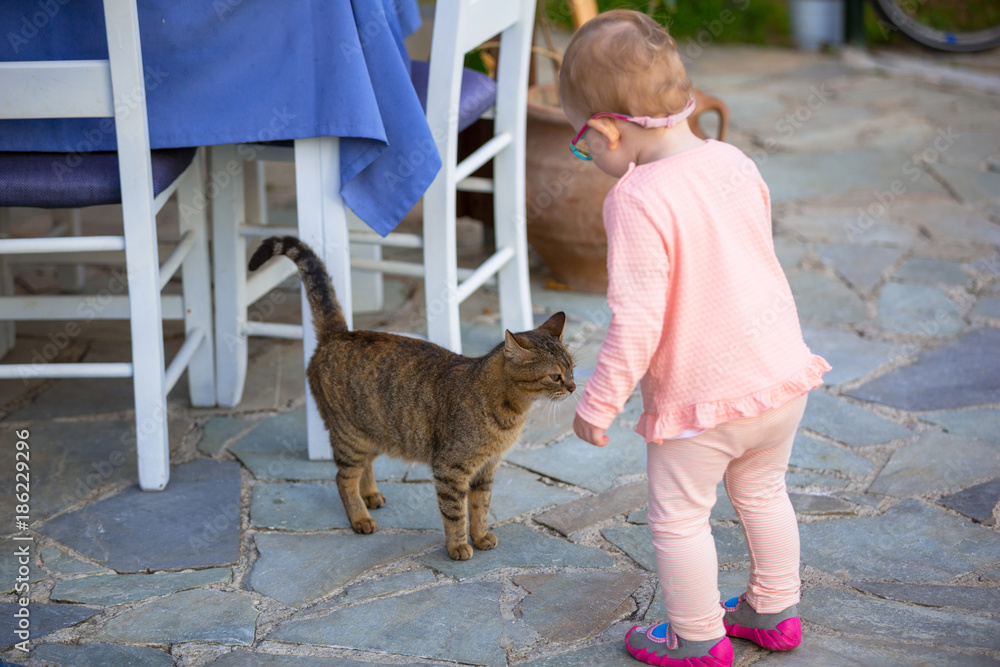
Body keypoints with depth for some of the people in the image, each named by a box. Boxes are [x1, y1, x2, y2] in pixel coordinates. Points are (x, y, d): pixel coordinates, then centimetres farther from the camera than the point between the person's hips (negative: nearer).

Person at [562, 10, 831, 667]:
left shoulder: (637, 200, -23)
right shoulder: (734, 162, -1)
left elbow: (637, 323, -24)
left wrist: (599, 403, -12)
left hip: (701, 396, -7)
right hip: (784, 370, 8)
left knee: (679, 516, 13)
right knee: (763, 492, 27)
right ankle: (774, 611, 42)